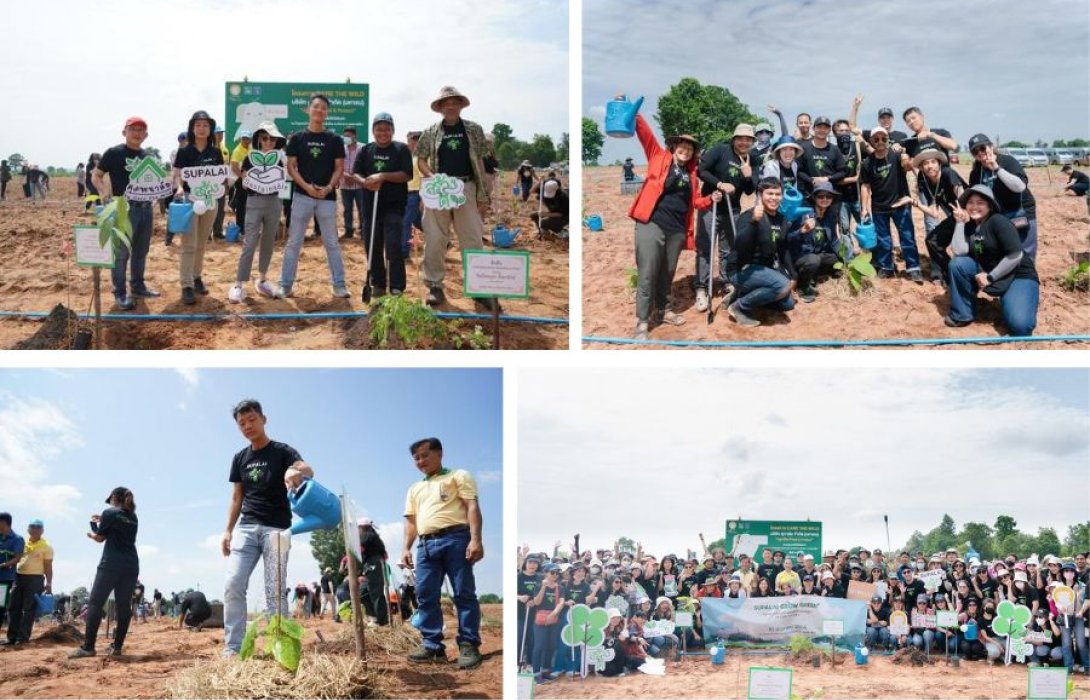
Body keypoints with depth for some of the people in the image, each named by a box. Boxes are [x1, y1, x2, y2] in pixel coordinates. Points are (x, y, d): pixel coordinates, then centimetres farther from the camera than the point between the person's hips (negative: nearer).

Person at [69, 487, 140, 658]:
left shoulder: (110, 513, 0)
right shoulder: (133, 518, 16)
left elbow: (100, 538, 7)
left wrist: (93, 527, 26)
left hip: (111, 565, -6)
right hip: (131, 567, 6)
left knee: (96, 603, -5)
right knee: (123, 606, 6)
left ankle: (88, 647, -11)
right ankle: (117, 647, 3)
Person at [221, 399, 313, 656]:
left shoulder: (282, 451, -2)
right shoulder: (240, 458, 13)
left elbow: (308, 471, -21)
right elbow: (237, 497, 17)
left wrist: (298, 471, -46)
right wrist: (228, 531, 7)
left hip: (276, 529, -4)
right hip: (246, 528, 4)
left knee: (275, 591, -5)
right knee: (233, 585, -9)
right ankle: (232, 649, -9)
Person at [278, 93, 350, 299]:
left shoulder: (334, 140, 6)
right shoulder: (297, 138, 4)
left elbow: (339, 168, 4)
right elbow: (291, 167, 1)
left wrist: (329, 188, -13)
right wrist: (306, 186, -14)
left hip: (327, 197, 1)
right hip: (302, 195, 0)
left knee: (332, 243, 5)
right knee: (294, 242, 2)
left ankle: (339, 285, 11)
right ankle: (285, 285, 7)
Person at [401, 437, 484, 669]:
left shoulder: (458, 476, 9)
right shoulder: (415, 489, 27)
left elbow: (472, 507, -1)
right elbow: (411, 521, 24)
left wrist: (475, 539, -14)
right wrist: (406, 548, 9)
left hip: (455, 539, -6)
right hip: (426, 544, 6)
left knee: (464, 593, -7)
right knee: (426, 596, 1)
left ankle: (469, 646, -6)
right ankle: (433, 646, 6)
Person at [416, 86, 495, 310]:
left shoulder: (473, 130, 8)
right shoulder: (431, 132, 7)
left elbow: (479, 162, 7)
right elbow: (421, 160, 9)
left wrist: (483, 196, 3)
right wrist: (432, 176, -12)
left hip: (466, 190, 0)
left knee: (473, 240, -2)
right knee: (434, 240, 1)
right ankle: (434, 286, 10)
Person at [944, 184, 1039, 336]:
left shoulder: (998, 221, -17)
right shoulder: (968, 226, 2)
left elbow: (1015, 256, -22)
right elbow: (959, 251, -15)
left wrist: (990, 277, -17)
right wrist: (960, 222, -12)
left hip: (1018, 276, -6)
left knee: (1019, 326, -28)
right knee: (957, 264, -18)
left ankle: (1007, 301, 8)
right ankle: (962, 314, -3)